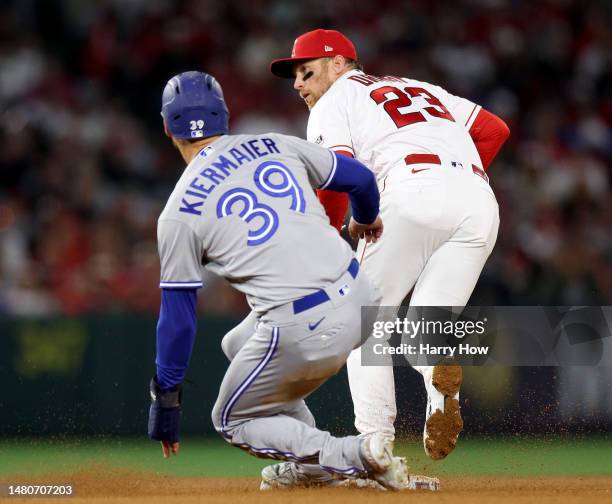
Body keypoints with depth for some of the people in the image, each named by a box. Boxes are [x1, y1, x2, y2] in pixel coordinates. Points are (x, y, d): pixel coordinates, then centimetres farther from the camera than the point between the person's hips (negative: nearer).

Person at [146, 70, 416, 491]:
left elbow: (178, 317, 1)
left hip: (300, 333, -6)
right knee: (239, 344, 31)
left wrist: (165, 399, 11)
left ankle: (355, 456, -2)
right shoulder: (275, 146, 10)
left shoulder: (179, 212, -1)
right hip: (360, 301, 6)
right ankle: (312, 462, 23)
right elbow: (360, 178, 15)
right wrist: (366, 219, 39)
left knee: (232, 420, 19)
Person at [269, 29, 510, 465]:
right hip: (481, 200, 5)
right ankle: (440, 367, -26)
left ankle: (375, 441, -5)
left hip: (414, 189, -5)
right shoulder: (420, 87, 35)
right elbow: (495, 128, 27)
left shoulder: (334, 101, 16)